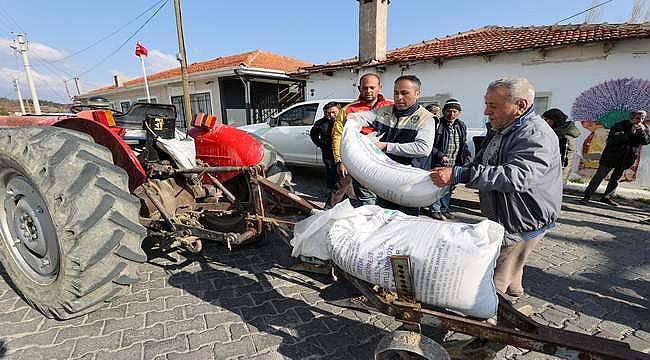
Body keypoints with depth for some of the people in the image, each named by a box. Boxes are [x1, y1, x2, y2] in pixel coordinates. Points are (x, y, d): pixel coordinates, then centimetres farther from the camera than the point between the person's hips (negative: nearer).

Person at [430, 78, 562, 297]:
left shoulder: (537, 136, -21)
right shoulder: (500, 131, 10)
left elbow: (516, 176, -38)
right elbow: (480, 165, 20)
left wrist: (458, 175, -41)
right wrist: (449, 174, 2)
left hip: (523, 224, -9)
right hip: (501, 219, 9)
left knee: (493, 281, -5)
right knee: (509, 273, 26)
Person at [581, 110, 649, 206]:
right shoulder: (619, 126, -10)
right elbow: (612, 140, -21)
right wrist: (630, 133, -25)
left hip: (626, 158, 5)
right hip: (612, 155, -5)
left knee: (616, 178, 12)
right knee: (599, 176, -6)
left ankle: (606, 197, 23)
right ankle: (587, 196, -4)